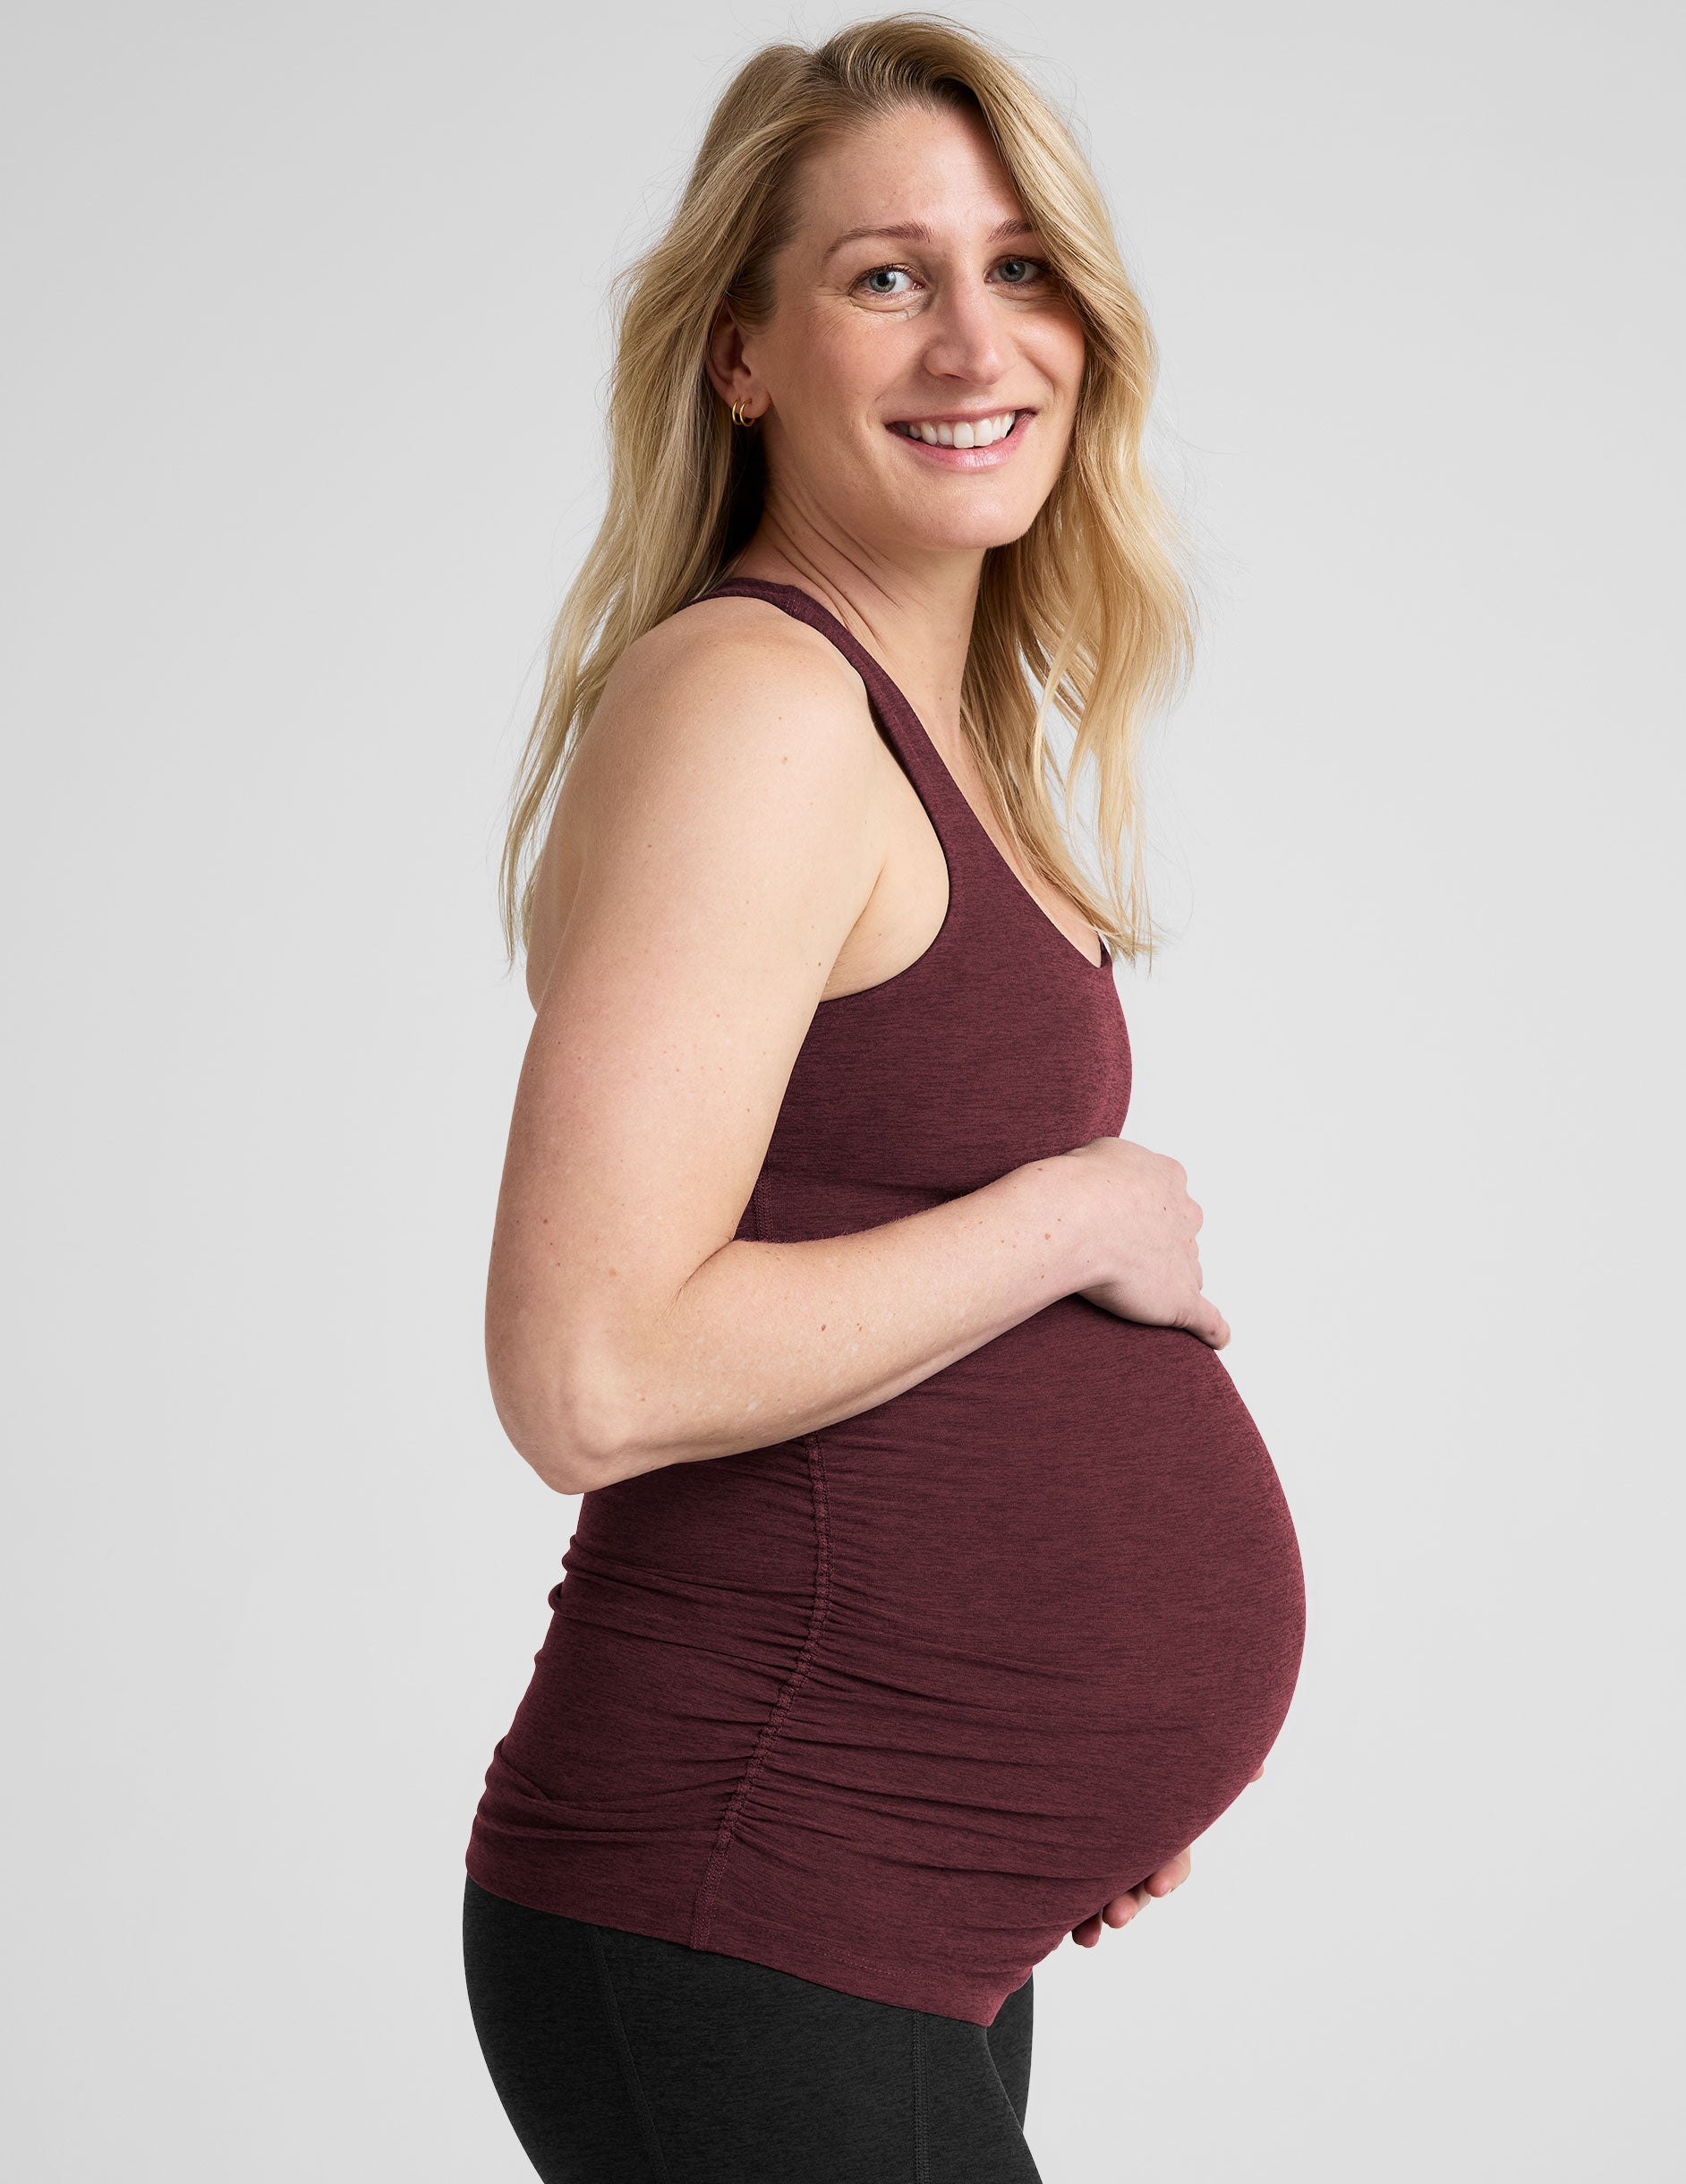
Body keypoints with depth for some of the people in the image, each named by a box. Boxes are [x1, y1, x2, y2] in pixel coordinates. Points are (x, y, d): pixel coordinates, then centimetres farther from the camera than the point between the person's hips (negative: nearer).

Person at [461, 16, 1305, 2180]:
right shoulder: (748, 701, -17)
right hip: (736, 1956, -9)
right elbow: (592, 1375, -26)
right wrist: (1078, 1216, -15)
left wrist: (1095, 1733, 12)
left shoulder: (943, 735, 11)